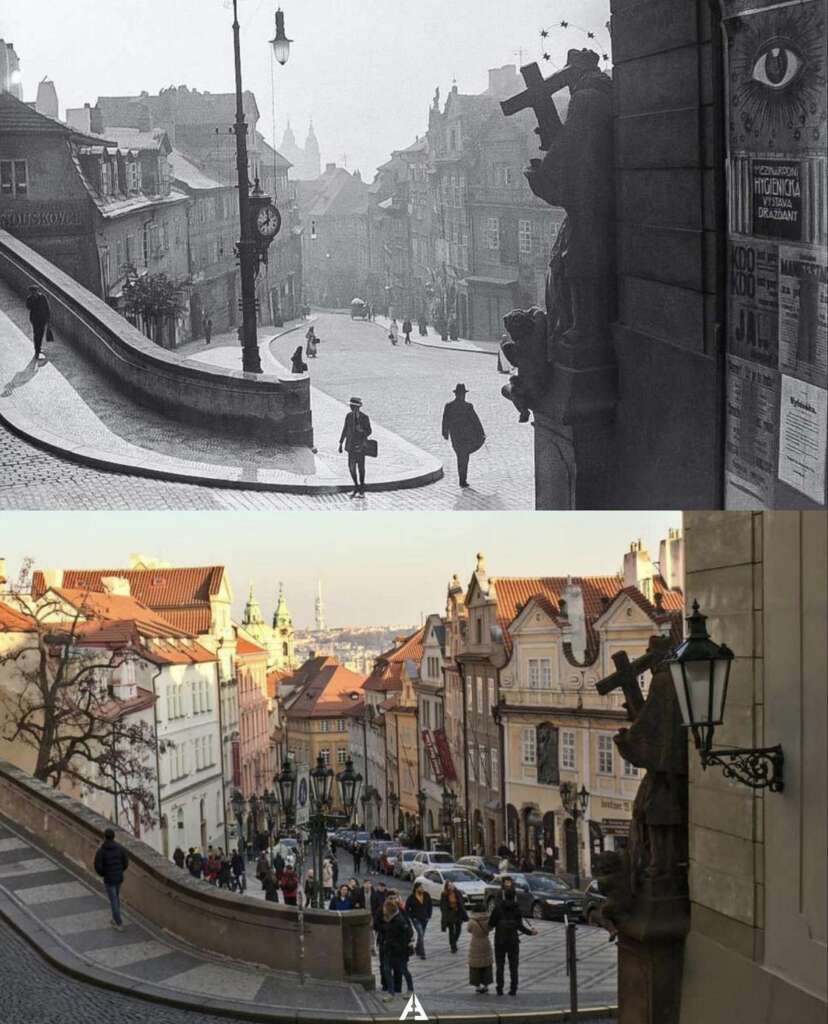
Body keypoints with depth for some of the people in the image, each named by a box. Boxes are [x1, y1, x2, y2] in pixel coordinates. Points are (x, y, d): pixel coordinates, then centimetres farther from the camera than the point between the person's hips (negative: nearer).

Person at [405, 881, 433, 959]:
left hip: (425, 918, 5)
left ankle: (418, 950, 34)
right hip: (416, 919, -5)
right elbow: (406, 909, -5)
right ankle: (422, 953, -16)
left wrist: (429, 916, 4)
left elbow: (430, 906, 10)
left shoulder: (426, 895, -3)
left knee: (421, 935, 15)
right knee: (421, 934, -17)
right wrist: (412, 917, -9)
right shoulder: (411, 898, -14)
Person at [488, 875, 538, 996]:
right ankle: (513, 989, 4)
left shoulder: (498, 908, -7)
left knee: (499, 966, 6)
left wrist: (490, 927, 17)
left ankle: (499, 989, 4)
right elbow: (520, 926, -9)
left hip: (500, 941, -1)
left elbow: (491, 924, -6)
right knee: (513, 966, 7)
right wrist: (530, 932, 4)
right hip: (513, 940, 1)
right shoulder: (517, 909, -5)